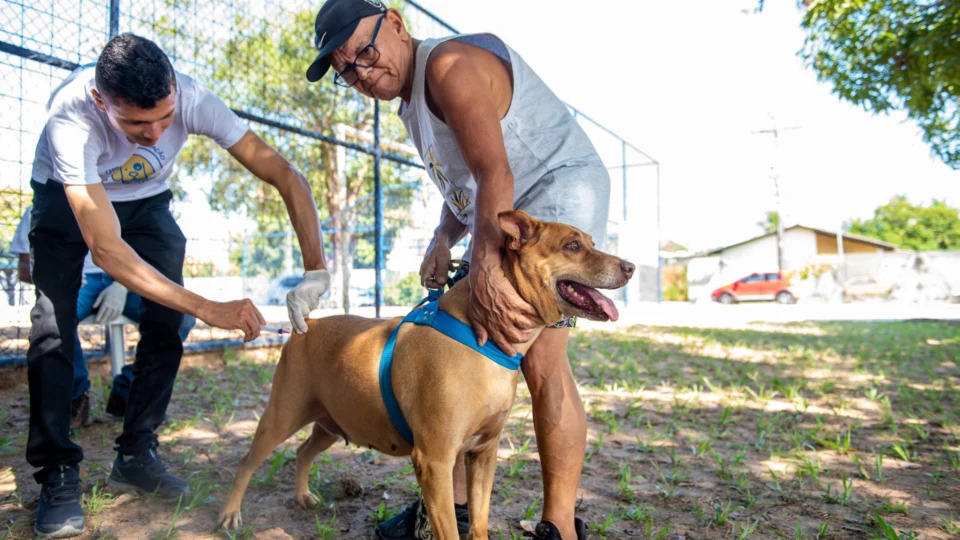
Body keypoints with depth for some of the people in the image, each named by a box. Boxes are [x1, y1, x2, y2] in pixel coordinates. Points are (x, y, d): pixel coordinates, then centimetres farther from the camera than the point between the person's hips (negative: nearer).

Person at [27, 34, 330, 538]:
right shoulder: (71, 116, -40)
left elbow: (285, 175, -31)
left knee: (166, 322, -9)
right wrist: (210, 309, -49)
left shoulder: (193, 100, -33)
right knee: (53, 328, -16)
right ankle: (57, 473, 0)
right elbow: (106, 250, -43)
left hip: (145, 200, 2)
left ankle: (135, 455, 7)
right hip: (66, 199, -2)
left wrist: (315, 272, -42)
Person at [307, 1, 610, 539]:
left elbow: (495, 173, -28)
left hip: (561, 190, -10)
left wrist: (486, 268, -39)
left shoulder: (449, 63, -15)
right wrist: (442, 242, -1)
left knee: (539, 357, -21)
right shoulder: (414, 102, 15)